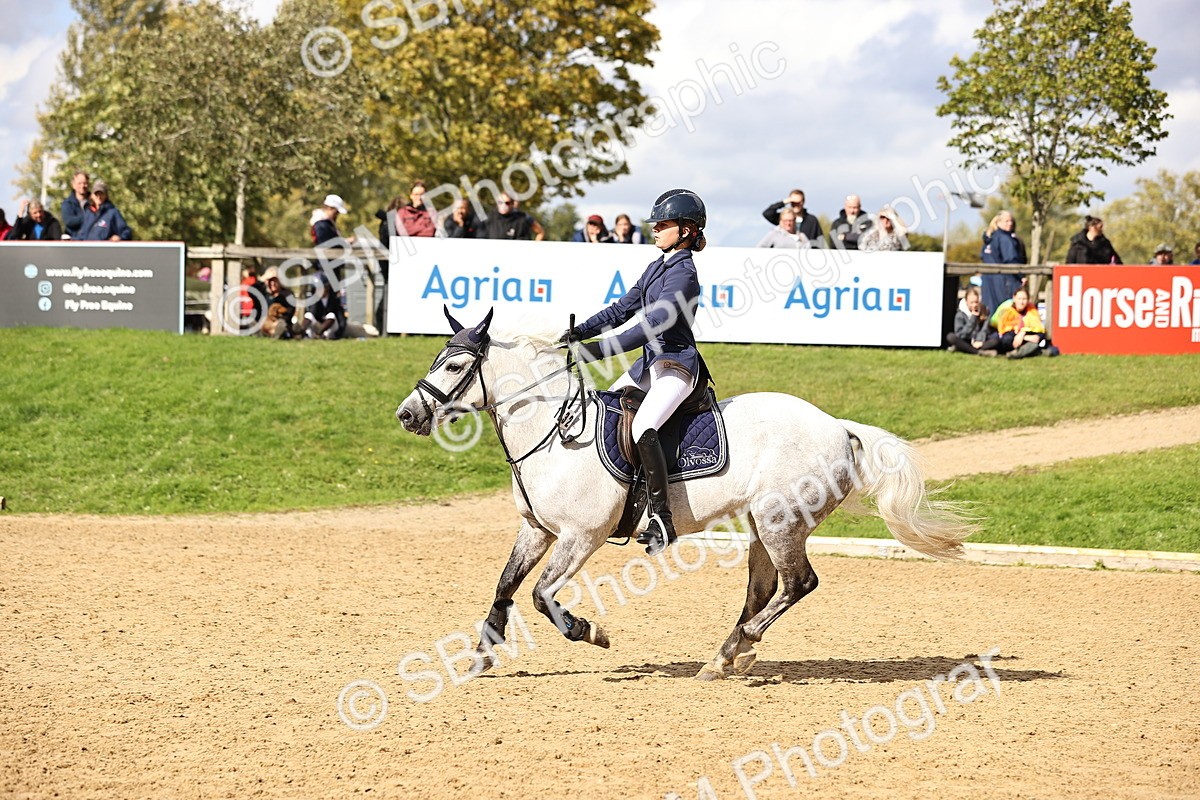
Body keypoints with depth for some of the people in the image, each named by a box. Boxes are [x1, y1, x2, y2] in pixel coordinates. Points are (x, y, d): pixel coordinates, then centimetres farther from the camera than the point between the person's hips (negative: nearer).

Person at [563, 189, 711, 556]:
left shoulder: (683, 274, -16)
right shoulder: (657, 267, 14)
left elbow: (652, 326, -24)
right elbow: (623, 309, 16)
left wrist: (598, 349, -28)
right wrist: (580, 332, 2)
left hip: (677, 365, -11)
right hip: (650, 363, 11)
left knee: (643, 428, -30)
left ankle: (661, 519, -31)